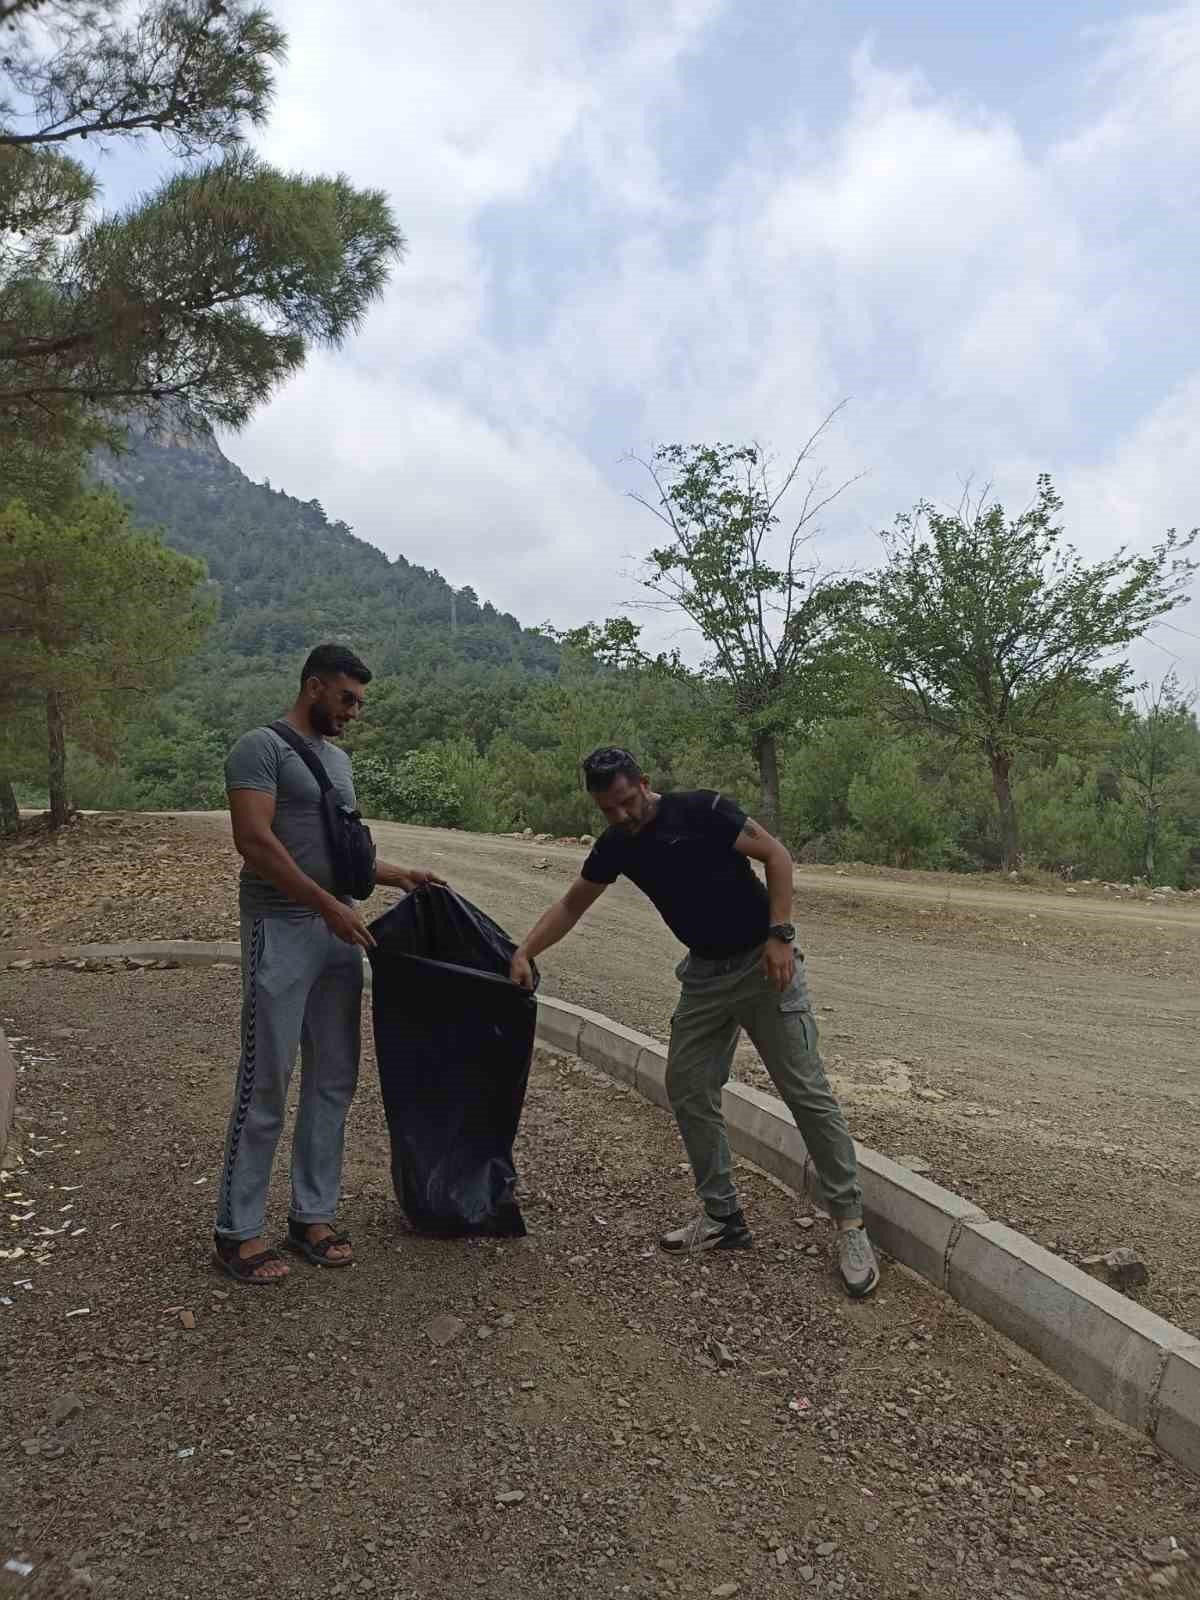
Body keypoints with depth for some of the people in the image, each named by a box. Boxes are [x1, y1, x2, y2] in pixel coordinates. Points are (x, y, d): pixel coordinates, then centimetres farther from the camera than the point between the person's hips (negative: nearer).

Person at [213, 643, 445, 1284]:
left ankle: (312, 1216, 21)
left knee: (333, 1081, 10)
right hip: (281, 931, -8)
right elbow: (255, 840, -18)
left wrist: (399, 876, 12)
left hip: (339, 934, 8)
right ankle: (237, 1230, 9)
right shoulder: (261, 747, -7)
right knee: (265, 1083, -3)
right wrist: (330, 906, -20)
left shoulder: (338, 758, 19)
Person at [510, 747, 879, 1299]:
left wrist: (779, 934, -21)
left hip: (762, 962, -6)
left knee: (806, 1092, -6)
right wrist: (523, 953, -2)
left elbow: (776, 855, -14)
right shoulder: (615, 845, 2)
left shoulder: (701, 810, -16)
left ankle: (850, 1223, 4)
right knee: (688, 1092, 6)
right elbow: (570, 906, 10)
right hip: (705, 974, 6)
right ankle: (723, 1217, 19)